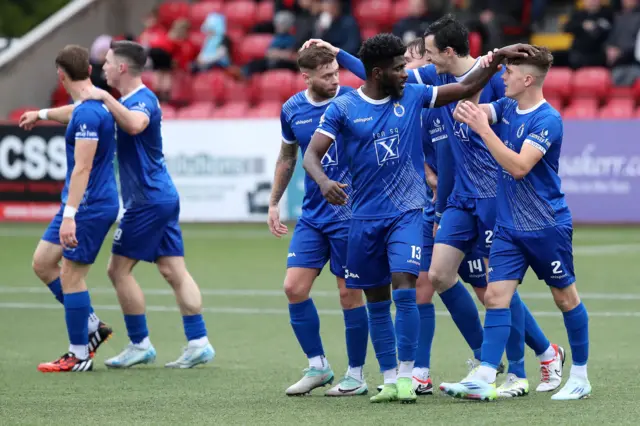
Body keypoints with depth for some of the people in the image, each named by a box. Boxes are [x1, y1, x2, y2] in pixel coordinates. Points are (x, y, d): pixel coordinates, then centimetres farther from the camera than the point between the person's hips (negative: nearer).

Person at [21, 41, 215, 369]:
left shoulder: (143, 99, -15)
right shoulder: (126, 101, 16)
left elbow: (135, 124, -40)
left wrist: (104, 97, -34)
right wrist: (43, 114, 35)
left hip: (147, 201, -9)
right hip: (162, 197, 9)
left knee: (119, 269, -2)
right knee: (174, 271, 5)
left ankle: (140, 345, 2)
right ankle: (198, 343, 1)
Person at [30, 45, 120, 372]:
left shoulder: (87, 113, -21)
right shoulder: (95, 105, 9)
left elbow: (82, 167, -26)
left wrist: (69, 215, -28)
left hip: (91, 206, -10)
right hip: (83, 205, 10)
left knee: (71, 275, -4)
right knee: (42, 262, 13)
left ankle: (79, 356, 3)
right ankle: (91, 326, 18)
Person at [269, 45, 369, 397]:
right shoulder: (292, 109, 4)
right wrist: (274, 203, 19)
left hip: (349, 213, -5)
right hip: (312, 215, 5)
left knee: (349, 294, -1)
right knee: (294, 287, -1)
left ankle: (356, 375, 11)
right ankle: (317, 366, 13)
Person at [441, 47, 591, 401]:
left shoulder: (547, 120, -18)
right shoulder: (506, 107, 6)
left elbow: (519, 166, -26)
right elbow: (463, 112, 4)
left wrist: (483, 128, -28)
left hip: (547, 226, -7)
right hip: (508, 226, 7)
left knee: (565, 297, 7)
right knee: (495, 296, -6)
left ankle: (580, 377, 20)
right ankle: (484, 379, -14)